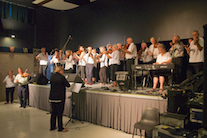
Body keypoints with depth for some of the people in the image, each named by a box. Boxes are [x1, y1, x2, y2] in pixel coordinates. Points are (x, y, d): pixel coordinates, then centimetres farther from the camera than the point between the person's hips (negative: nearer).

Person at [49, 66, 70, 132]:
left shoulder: (52, 76, 7)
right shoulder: (61, 77, -13)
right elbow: (68, 85, -9)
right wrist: (64, 83, 10)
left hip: (52, 97, 7)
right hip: (59, 98, -7)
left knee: (53, 112, 16)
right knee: (60, 113, 2)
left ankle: (52, 126, 24)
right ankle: (60, 128, 9)